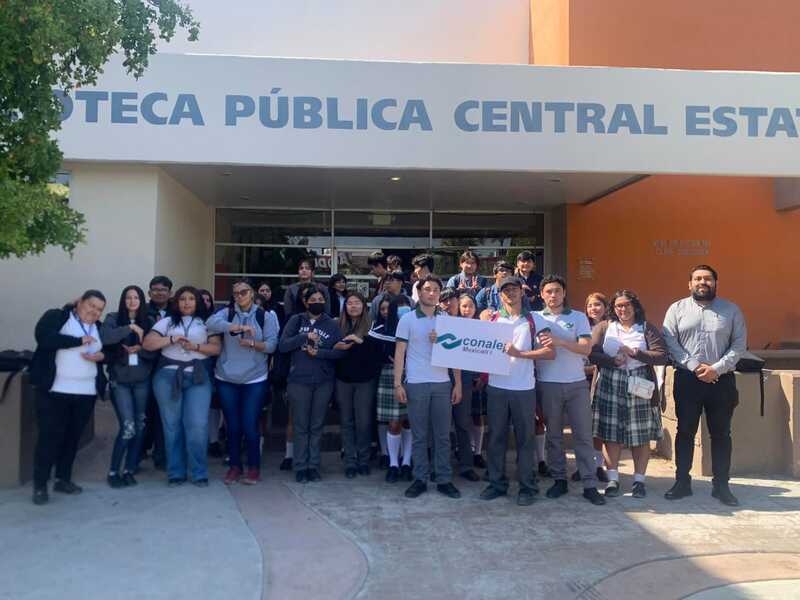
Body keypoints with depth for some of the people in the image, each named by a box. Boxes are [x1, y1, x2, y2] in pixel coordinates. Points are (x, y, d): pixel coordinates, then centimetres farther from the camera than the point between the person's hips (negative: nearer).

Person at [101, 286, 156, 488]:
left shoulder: (149, 321, 6)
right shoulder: (113, 318, 0)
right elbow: (105, 337, -20)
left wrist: (140, 349, -15)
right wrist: (130, 328, -19)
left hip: (142, 381, 3)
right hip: (120, 380, -3)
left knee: (139, 427, 7)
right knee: (128, 427, -9)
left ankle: (129, 470, 21)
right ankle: (113, 471, 8)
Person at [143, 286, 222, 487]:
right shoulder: (167, 322, 11)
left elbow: (217, 348, 2)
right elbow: (147, 344, 2)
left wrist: (195, 346, -13)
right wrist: (171, 339, -11)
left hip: (198, 377, -1)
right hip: (168, 376, 1)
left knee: (198, 425, -9)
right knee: (172, 425, 5)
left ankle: (199, 473, 3)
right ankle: (176, 473, 15)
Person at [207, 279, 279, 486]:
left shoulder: (265, 316, 4)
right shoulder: (227, 313, 4)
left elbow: (271, 345, -3)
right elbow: (211, 323, -18)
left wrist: (252, 343, -20)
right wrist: (241, 327, -26)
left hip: (255, 380, -1)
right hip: (227, 379, 2)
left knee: (250, 426, -2)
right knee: (232, 426, 9)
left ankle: (254, 468, 15)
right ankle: (234, 466, 24)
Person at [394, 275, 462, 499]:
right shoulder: (408, 319, 2)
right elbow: (399, 352, 0)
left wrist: (458, 383, 3)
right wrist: (397, 384, -7)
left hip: (442, 383, 2)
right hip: (416, 384, -2)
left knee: (443, 435, 6)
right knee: (419, 436, 5)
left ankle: (444, 480, 14)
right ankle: (420, 479, 15)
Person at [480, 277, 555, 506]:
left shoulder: (534, 320, 2)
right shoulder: (492, 319, 9)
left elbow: (550, 352, -7)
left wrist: (519, 353, -13)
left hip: (524, 388, -2)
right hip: (496, 387, 2)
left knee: (525, 438, 4)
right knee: (496, 437, 8)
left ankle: (527, 487, 14)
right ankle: (497, 483, 20)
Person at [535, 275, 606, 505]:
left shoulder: (579, 317, 5)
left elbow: (586, 348, -7)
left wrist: (560, 342, -18)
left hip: (577, 383, 0)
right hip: (548, 384, 0)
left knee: (584, 435, 1)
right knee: (553, 435, 8)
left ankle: (590, 485, 7)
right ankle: (559, 480, 20)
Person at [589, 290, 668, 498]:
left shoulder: (647, 328, 5)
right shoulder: (603, 327, 8)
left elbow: (662, 356, -6)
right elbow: (592, 354, -4)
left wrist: (634, 353, -13)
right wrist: (613, 361, -18)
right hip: (610, 386, 1)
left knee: (641, 435, 3)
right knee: (612, 432, 2)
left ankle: (639, 480, 16)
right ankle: (613, 479, 13)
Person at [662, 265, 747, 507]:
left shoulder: (731, 310, 6)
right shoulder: (677, 309, 4)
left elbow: (739, 344, 0)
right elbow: (670, 341, -4)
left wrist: (717, 368, -13)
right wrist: (694, 366, -13)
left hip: (721, 380, 1)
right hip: (687, 379, 0)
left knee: (721, 434, 7)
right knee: (685, 432, 6)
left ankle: (721, 485, 19)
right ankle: (682, 482, 16)